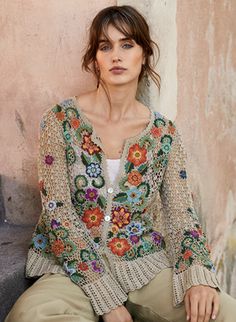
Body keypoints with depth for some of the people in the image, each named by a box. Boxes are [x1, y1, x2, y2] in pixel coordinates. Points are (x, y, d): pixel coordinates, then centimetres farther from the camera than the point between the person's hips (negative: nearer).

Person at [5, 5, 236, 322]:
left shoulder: (164, 132, 3)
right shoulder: (61, 119, -4)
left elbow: (182, 214, 2)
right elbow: (57, 213, -10)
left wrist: (198, 274, -20)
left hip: (146, 265, 2)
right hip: (75, 268, -2)